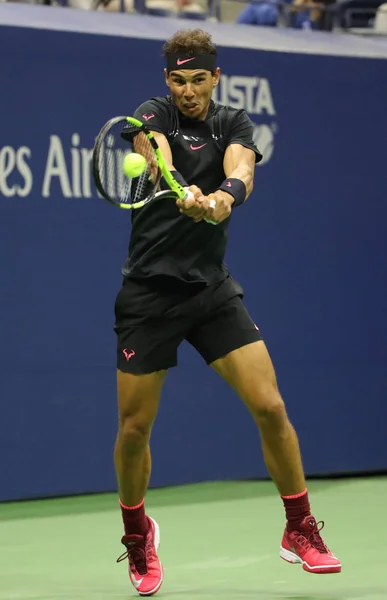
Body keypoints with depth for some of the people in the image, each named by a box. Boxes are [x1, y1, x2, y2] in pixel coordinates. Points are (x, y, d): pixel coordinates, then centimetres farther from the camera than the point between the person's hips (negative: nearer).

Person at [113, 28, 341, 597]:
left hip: (213, 289, 2)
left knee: (270, 407, -9)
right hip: (149, 293, -2)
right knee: (134, 428, 2)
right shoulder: (152, 117, -5)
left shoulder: (234, 124, 4)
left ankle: (300, 531, 8)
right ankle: (137, 533, 29)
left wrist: (224, 197, -42)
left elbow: (241, 171, -19)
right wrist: (185, 195, -51)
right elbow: (161, 162, -28)